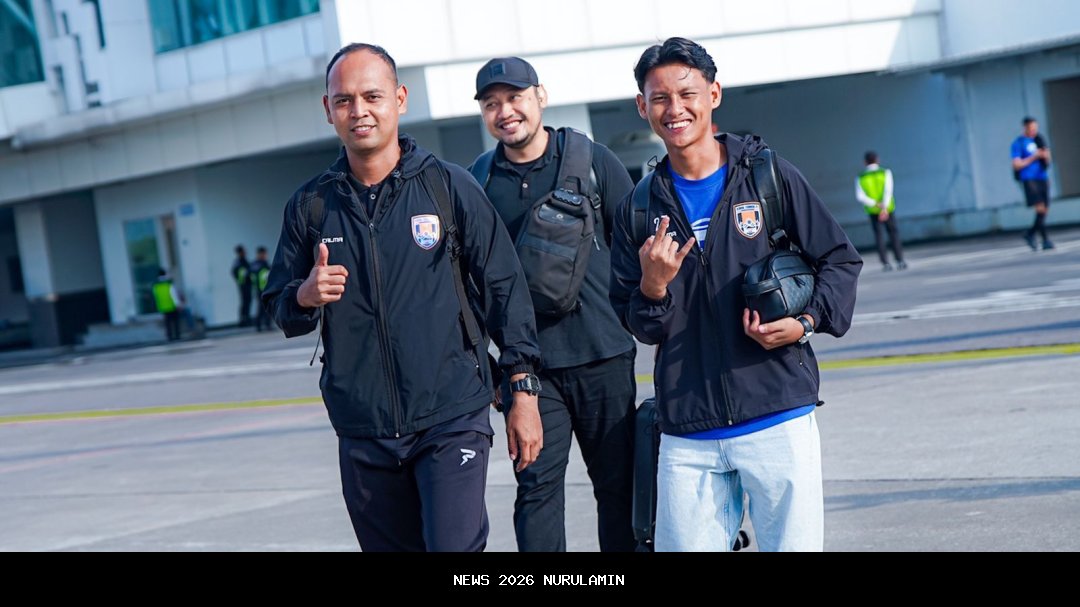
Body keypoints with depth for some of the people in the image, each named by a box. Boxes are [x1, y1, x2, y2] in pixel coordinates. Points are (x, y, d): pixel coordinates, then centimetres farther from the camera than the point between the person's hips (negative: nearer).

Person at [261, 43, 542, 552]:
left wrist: (524, 391, -2)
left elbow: (504, 287, 2)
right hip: (363, 432, 3)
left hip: (452, 419, -3)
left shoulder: (449, 186, 0)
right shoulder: (310, 205, 6)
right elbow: (280, 312, 12)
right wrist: (305, 297, -12)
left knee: (455, 547, -16)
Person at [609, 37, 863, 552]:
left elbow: (840, 259, 7)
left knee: (794, 544, 0)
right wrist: (654, 287, -11)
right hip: (686, 435, 2)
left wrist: (808, 321, -9)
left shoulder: (770, 178, 1)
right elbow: (639, 328, 9)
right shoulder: (639, 210, 7)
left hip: (779, 418, -2)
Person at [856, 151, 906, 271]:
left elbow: (860, 196, -14)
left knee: (878, 235, 8)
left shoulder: (860, 177, -1)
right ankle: (900, 261, 4)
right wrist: (884, 209, -25)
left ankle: (885, 263, 1)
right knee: (893, 233, 10)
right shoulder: (885, 173, -5)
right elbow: (888, 190, -18)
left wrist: (876, 205, -19)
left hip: (872, 210, 1)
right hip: (888, 208, -1)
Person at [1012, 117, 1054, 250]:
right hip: (1028, 178, -6)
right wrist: (1034, 157, -13)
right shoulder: (1018, 143, -2)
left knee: (1045, 211, 3)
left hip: (1042, 178, 6)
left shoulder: (1039, 140, 15)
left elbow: (1047, 161, 19)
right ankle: (1045, 239, -12)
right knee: (1040, 208, -16)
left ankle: (1030, 233, 21)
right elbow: (1017, 165, -8)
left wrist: (1046, 156, -5)